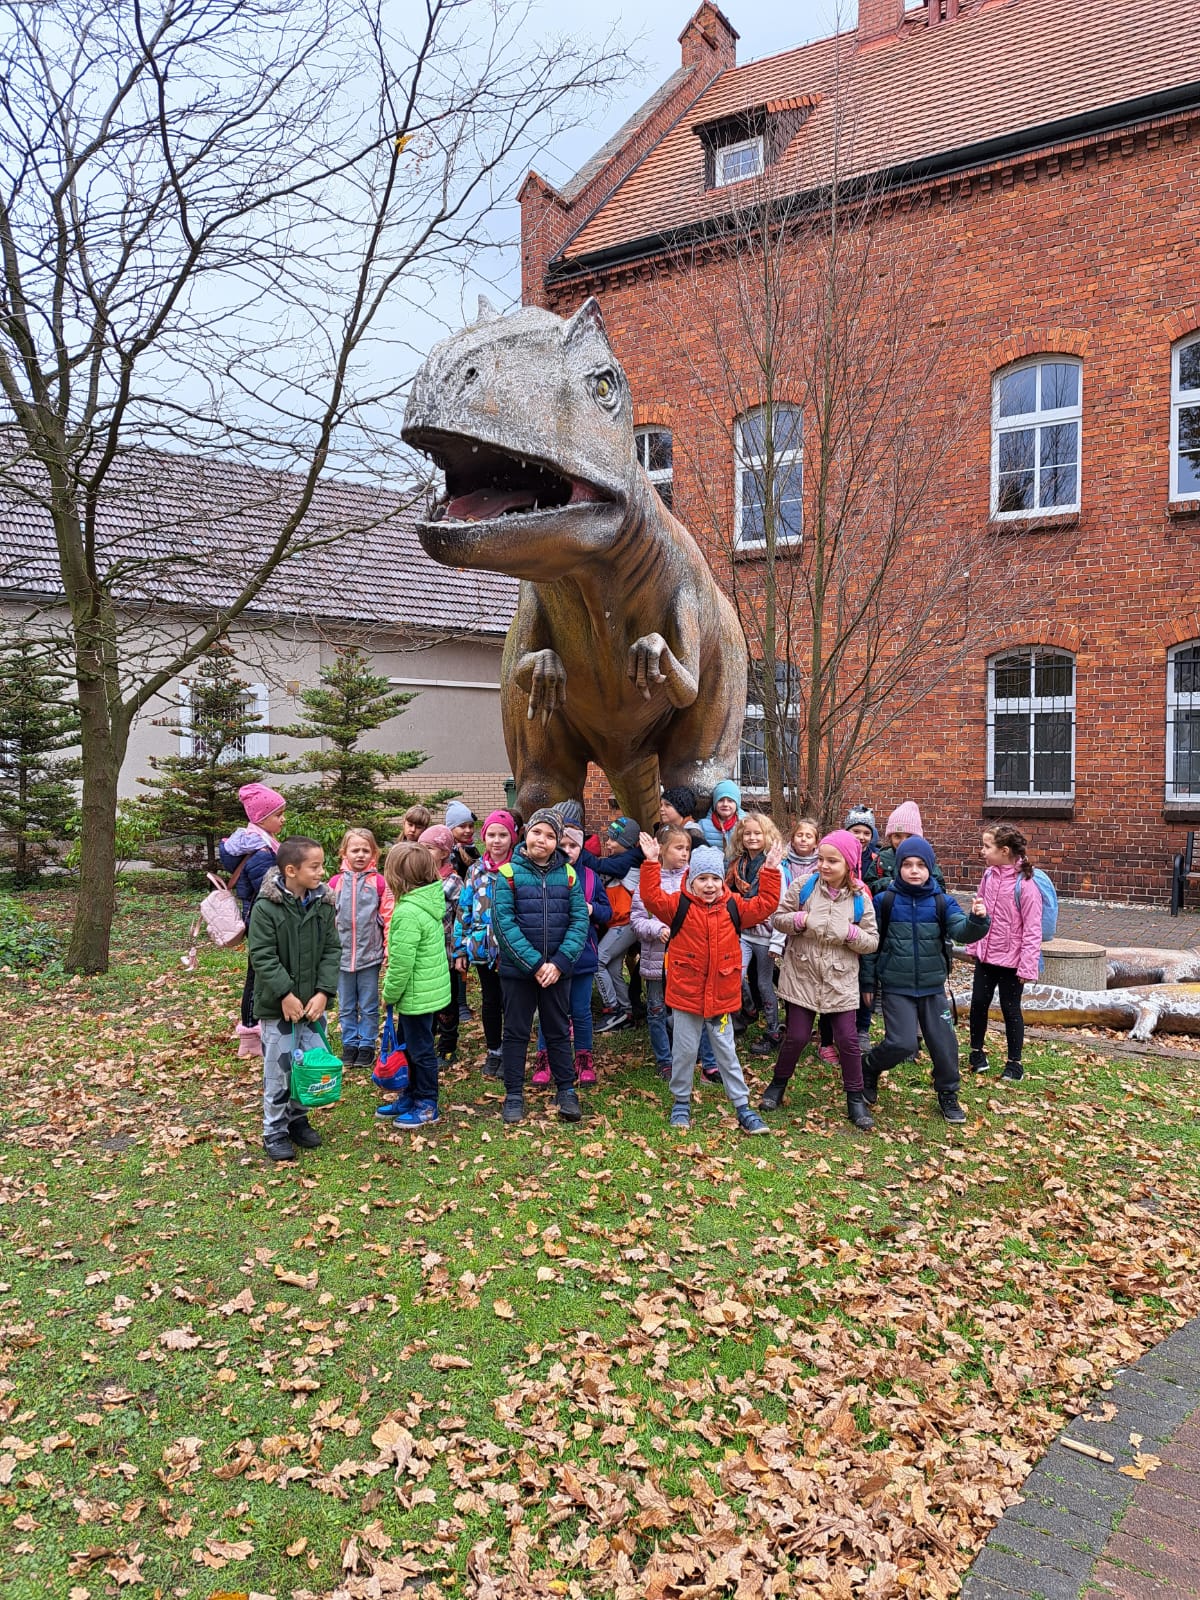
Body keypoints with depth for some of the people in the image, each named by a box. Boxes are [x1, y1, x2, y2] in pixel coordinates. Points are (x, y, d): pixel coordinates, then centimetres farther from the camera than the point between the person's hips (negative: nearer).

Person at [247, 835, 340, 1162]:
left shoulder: (324, 903, -2)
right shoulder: (266, 907, -15)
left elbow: (332, 950, 0)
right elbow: (262, 955, -15)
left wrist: (323, 992, -10)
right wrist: (285, 994, -18)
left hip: (313, 1001, 5)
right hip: (277, 1004, -4)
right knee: (279, 1067, 3)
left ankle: (297, 1117, 33)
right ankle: (274, 1131, 19)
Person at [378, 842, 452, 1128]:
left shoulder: (408, 912, -26)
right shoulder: (430, 901, 3)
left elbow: (401, 964, -24)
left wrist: (389, 994, -9)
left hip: (417, 994, -9)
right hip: (431, 988, 9)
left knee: (420, 1050, 6)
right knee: (411, 1046, 22)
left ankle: (426, 1106, 20)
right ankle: (411, 1096, 37)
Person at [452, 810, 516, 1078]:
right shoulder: (476, 870, 5)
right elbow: (464, 910, 7)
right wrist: (460, 950, 4)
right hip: (483, 948, 3)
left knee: (509, 1001, 3)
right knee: (490, 1001, 15)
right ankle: (493, 1052, 29)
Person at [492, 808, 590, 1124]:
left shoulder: (567, 873, 1)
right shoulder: (508, 873, -6)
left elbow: (580, 920, -4)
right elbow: (505, 923, -13)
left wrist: (559, 963, -14)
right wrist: (534, 964, -17)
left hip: (556, 969, 2)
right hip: (518, 968, -2)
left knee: (559, 1030, 12)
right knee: (516, 1032, 9)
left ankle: (566, 1091, 24)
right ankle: (513, 1095, 20)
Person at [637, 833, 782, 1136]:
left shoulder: (733, 907, 2)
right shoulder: (679, 905, -7)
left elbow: (764, 905, 0)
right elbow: (652, 898, -19)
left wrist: (770, 872, -7)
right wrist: (652, 864, -27)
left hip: (721, 994, 2)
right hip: (686, 993, -2)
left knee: (727, 1052, 12)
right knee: (684, 1051, 10)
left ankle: (742, 1107, 20)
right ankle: (681, 1103, 28)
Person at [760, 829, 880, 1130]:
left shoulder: (860, 899, -4)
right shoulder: (803, 886, -5)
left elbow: (872, 941, 0)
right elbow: (778, 917, 0)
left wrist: (850, 932, -20)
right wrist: (799, 920, -20)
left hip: (840, 980, 1)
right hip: (802, 975, 0)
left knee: (848, 1039, 2)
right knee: (797, 1036, 5)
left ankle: (855, 1098, 18)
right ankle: (777, 1085, 29)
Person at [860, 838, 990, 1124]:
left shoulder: (943, 902, -1)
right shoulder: (884, 902, -6)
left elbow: (961, 931, -16)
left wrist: (977, 920, -38)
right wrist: (868, 981, 1)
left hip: (933, 987, 3)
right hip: (896, 988, -3)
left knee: (944, 1043, 6)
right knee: (902, 1043, -11)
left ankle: (948, 1095, 28)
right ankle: (868, 1069, 18)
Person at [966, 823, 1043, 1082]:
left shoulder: (1025, 885, -20)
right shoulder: (989, 875, 0)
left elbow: (1032, 929, -19)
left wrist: (1028, 966, -19)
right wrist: (973, 945, 11)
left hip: (1010, 960, -6)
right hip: (985, 955, 6)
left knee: (1010, 1010, 7)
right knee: (978, 1003, 13)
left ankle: (1014, 1063, 21)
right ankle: (976, 1051, 32)